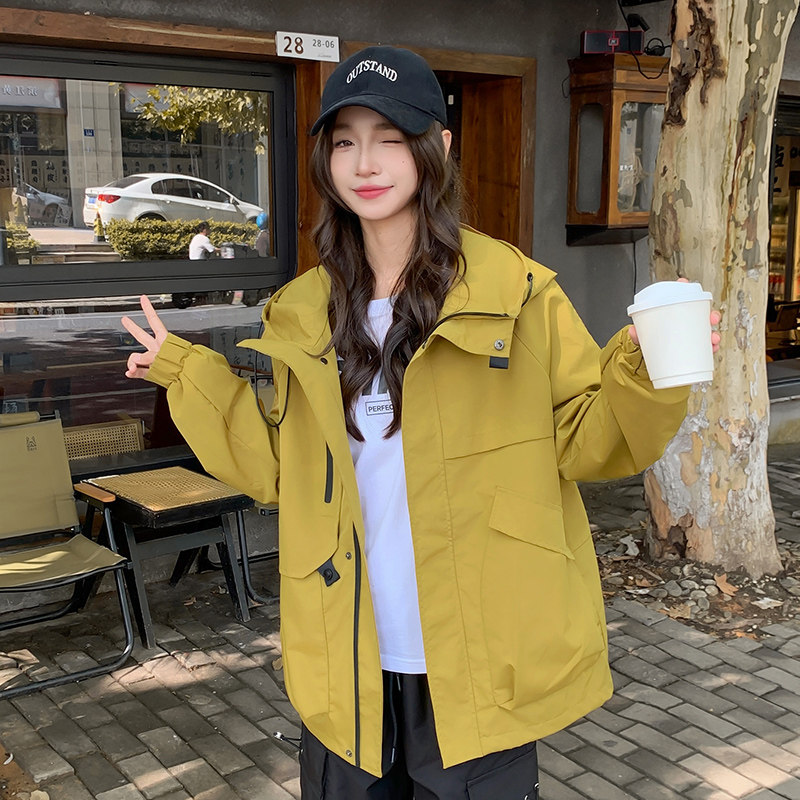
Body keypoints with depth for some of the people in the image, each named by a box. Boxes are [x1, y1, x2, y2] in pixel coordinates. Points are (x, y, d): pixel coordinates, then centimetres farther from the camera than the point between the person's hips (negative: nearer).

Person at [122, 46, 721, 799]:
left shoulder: (516, 292, -8)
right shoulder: (304, 314, 4)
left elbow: (580, 442, -6)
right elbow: (282, 467, 8)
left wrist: (642, 372, -24)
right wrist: (186, 373, 5)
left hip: (476, 660, -3)